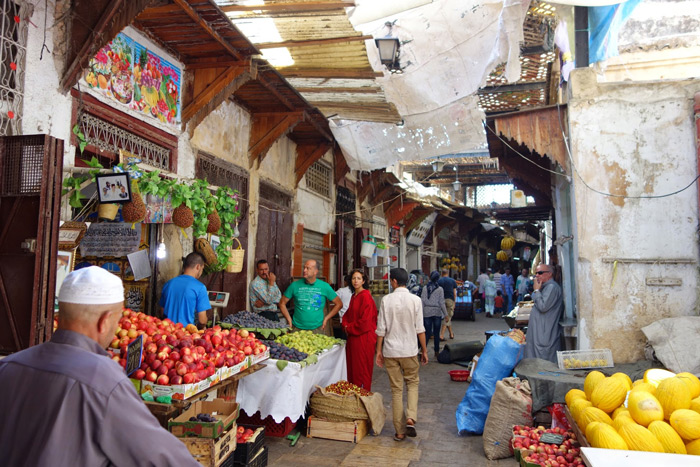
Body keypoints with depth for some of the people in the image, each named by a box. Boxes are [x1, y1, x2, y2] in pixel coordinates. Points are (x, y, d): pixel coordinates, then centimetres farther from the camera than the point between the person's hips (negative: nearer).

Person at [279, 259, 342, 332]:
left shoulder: (324, 286, -2)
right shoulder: (295, 285, -1)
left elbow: (339, 304, 6)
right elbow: (282, 303, 8)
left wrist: (326, 319, 1)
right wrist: (289, 320, 0)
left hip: (317, 329, 0)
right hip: (297, 328, 0)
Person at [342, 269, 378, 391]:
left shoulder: (365, 296, -15)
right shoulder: (354, 296, 13)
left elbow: (365, 321, -19)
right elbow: (348, 314, 21)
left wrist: (349, 328, -8)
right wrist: (345, 325, 1)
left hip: (364, 336, -9)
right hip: (353, 337, 9)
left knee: (362, 368, 1)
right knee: (351, 367, 14)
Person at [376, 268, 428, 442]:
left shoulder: (386, 300, -5)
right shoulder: (415, 300, -6)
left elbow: (381, 329, -3)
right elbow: (420, 329, -5)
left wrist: (379, 351, 6)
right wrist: (424, 350, 6)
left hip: (390, 351, 1)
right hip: (409, 350, 0)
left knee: (396, 389, 9)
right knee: (412, 384, 18)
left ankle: (400, 431, 15)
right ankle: (411, 418, -2)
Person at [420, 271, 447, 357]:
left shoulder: (425, 288, 0)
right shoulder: (440, 289, -5)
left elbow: (422, 301, -1)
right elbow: (441, 302, -6)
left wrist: (421, 313, 5)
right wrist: (446, 314, 0)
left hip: (427, 312, 1)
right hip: (437, 312, -1)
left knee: (427, 333, 3)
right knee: (436, 333, 10)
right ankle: (437, 352, 17)